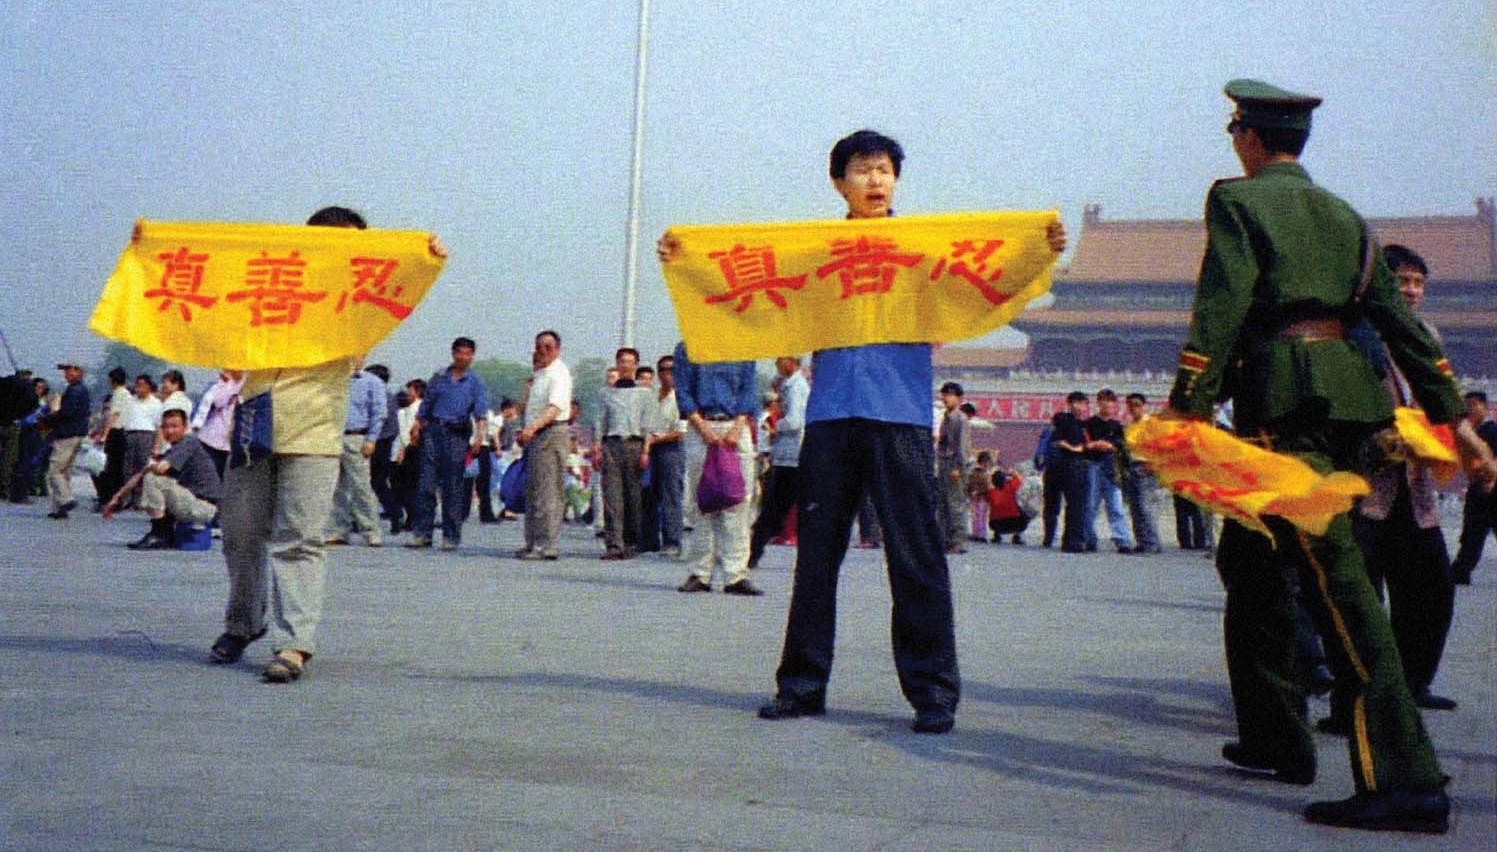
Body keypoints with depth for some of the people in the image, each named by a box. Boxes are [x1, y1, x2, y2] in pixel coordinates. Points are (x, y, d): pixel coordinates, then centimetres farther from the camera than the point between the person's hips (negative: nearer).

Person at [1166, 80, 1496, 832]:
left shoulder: (1237, 200, 1)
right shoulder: (1342, 214, 21)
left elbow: (1220, 311, -12)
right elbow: (1400, 319, 16)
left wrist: (1187, 409, -16)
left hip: (1284, 402, -8)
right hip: (1345, 396, 8)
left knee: (1334, 575, -14)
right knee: (1247, 556, 19)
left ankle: (1406, 781, -19)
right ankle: (1274, 737, 25)